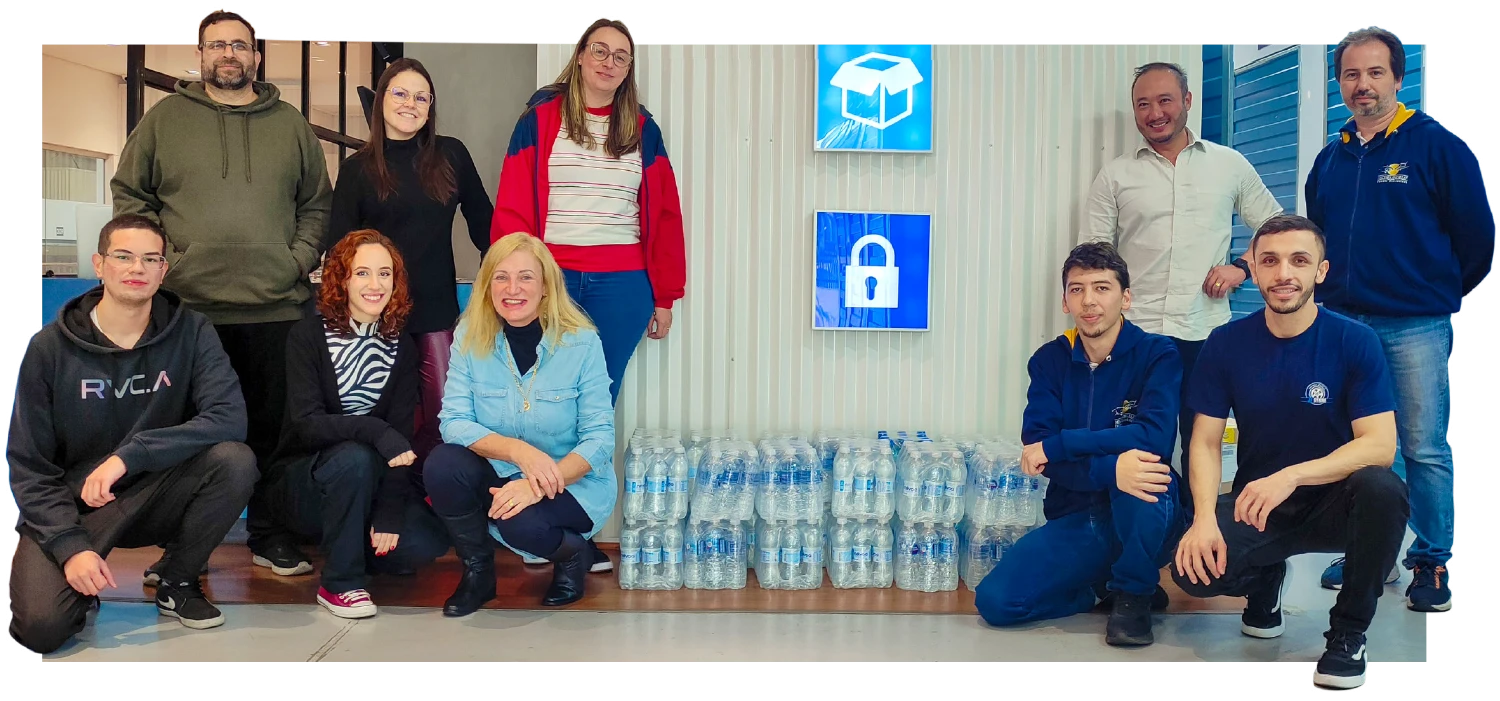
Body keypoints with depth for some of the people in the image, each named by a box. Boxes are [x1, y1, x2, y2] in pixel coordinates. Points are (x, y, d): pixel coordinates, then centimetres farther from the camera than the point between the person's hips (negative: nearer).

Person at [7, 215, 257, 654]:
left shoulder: (191, 332, -6)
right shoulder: (51, 347, -7)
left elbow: (229, 418, -21)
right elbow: (28, 464, -5)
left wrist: (128, 455, -30)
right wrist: (70, 545, -19)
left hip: (155, 496, 1)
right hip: (70, 507, -1)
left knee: (235, 460, -28)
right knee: (41, 627, -25)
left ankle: (178, 583, -3)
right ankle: (83, 576, 13)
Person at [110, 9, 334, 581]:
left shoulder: (290, 125, 13)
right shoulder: (165, 118, 9)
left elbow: (318, 204, 15)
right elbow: (128, 194, 10)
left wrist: (300, 257, 1)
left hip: (275, 305, 1)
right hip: (188, 304, -1)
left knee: (271, 425, 7)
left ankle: (268, 534, 20)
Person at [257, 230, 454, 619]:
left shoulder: (401, 346, 0)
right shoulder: (308, 335, -9)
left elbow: (401, 434, -8)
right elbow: (307, 422, -20)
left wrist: (389, 512, -19)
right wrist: (375, 431, -37)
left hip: (368, 484, 3)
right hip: (301, 482, -3)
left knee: (426, 541, -23)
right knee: (355, 457, -36)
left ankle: (358, 545, 9)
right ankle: (340, 583, -18)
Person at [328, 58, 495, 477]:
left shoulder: (451, 156, 6)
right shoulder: (358, 168, 4)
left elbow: (482, 221, 10)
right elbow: (338, 243, 5)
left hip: (436, 305, 1)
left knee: (443, 411, -3)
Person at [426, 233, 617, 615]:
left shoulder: (582, 342, -13)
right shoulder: (469, 338, -6)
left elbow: (599, 439, -13)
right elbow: (454, 422, -13)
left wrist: (538, 486, -28)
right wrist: (518, 450, -31)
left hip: (573, 480, -3)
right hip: (498, 475, 3)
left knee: (519, 523, -32)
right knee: (442, 464, -25)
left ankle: (573, 555, 5)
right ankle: (477, 572, 1)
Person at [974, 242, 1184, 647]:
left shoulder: (1156, 354, -7)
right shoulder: (1050, 361, 1)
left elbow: (1155, 436, -25)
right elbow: (1036, 451, -12)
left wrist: (1055, 446, -23)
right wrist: (1108, 470, -31)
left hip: (1145, 521, -3)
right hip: (1075, 521, 3)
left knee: (1138, 471, -37)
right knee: (994, 601, -18)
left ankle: (1133, 594, -9)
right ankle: (1105, 587, 9)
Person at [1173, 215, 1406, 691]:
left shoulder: (1355, 341, -11)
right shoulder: (1226, 343, -5)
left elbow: (1380, 445, -19)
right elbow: (1206, 441, -5)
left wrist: (1290, 476, -34)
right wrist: (1205, 518, -22)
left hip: (1333, 501, -1)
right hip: (1255, 506, 1)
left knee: (1381, 488, -35)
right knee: (1194, 570, -27)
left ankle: (1348, 635, -10)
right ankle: (1266, 580, 13)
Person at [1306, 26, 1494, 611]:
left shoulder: (1437, 145, -2)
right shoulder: (1330, 159, 12)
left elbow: (1476, 236, -1)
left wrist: (1438, 294, 7)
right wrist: (1333, 294, 14)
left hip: (1416, 328, -5)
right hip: (1342, 324, 5)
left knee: (1425, 453, -1)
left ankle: (1431, 565, 12)